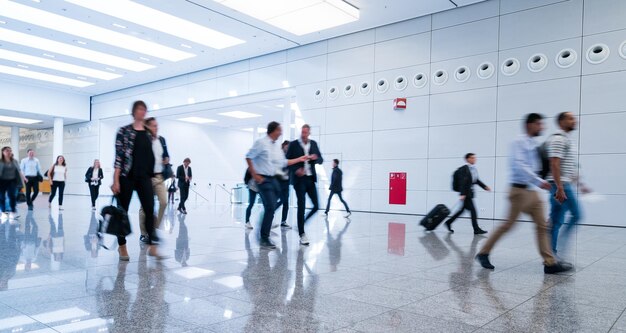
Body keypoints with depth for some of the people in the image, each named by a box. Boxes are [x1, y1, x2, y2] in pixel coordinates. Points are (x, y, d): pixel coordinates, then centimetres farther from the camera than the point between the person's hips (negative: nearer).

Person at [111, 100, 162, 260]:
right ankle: (122, 247, 18)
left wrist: (151, 175, 14)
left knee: (150, 210, -5)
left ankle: (152, 246, -1)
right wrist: (116, 180, -13)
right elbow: (118, 156, -8)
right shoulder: (124, 131, -2)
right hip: (126, 177, -4)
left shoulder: (148, 133, 13)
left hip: (145, 177, 4)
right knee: (122, 211, 5)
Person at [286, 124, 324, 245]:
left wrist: (315, 158, -12)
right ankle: (302, 234, 2)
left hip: (311, 178, 4)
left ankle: (301, 224, 25)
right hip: (299, 179, -4)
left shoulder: (314, 144, 10)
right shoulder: (293, 144, -2)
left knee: (316, 206, 3)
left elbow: (321, 160, 10)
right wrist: (296, 170, -19)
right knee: (301, 206, -7)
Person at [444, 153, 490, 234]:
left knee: (462, 210, 14)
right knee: (473, 210, -7)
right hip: (465, 193, -9)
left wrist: (485, 187, 11)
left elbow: (476, 180, 22)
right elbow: (463, 181, -19)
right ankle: (476, 229, 0)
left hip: (470, 193, 9)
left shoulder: (474, 169, 12)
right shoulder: (464, 169, -14)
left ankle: (449, 222, 24)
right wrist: (462, 194, -23)